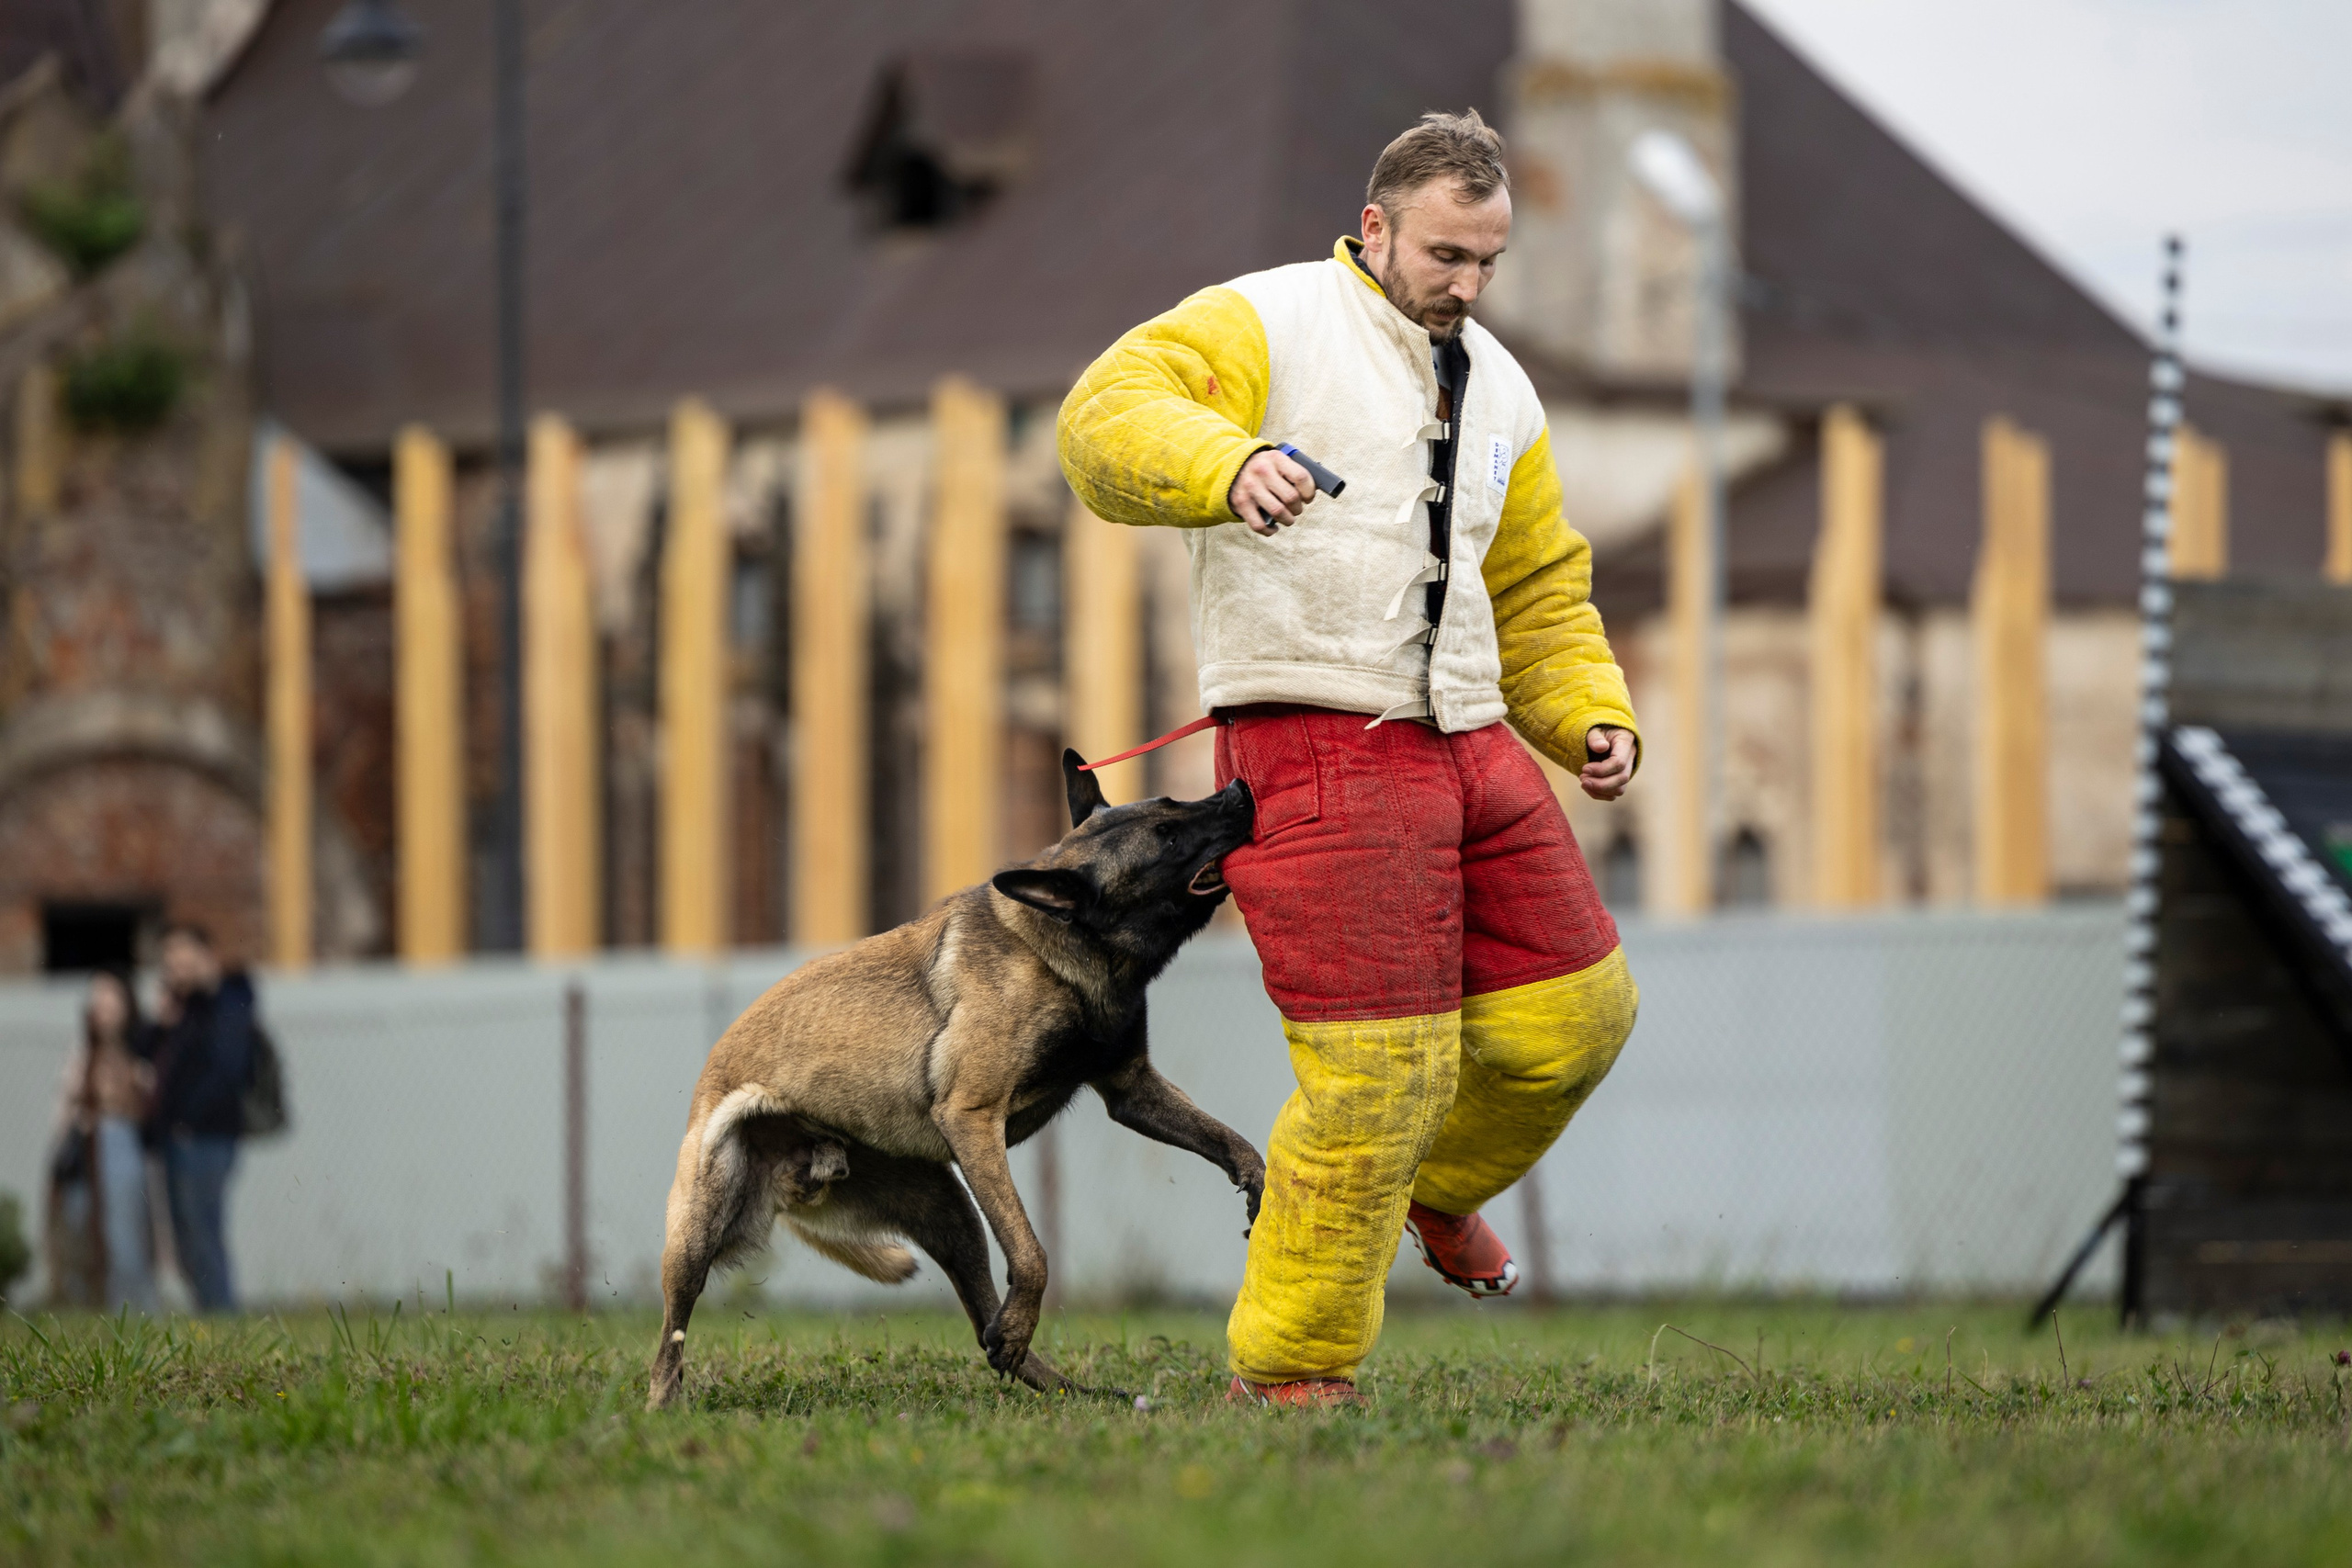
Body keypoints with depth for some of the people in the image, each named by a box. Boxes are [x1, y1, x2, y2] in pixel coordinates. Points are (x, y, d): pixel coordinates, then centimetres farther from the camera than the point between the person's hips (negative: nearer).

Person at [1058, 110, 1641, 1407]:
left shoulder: (1497, 393, 19)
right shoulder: (1268, 326, -4)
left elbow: (1538, 596, 26)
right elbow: (1106, 420, -19)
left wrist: (1592, 715, 9)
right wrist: (1228, 464, -39)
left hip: (1469, 742, 7)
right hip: (1318, 750, -7)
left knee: (1573, 1014, 8)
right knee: (1381, 1073, -10)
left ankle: (1439, 1184, 39)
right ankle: (1283, 1372, 4)